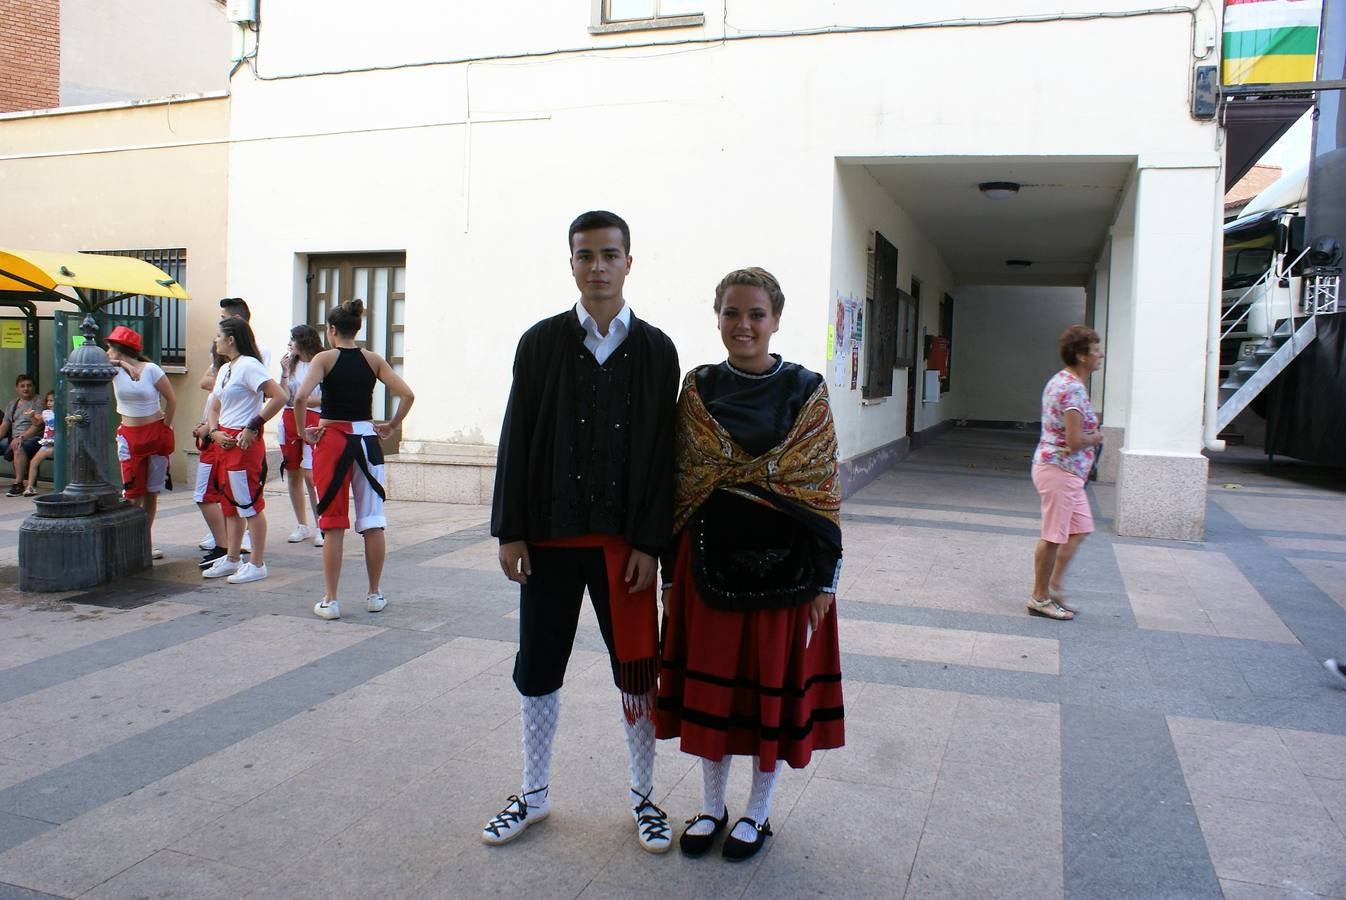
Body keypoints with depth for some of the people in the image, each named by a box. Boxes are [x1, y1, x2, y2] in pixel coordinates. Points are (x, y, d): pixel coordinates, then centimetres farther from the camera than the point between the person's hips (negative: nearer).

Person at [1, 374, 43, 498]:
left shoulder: (39, 402, -2)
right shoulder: (12, 404, 20)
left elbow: (37, 425, -14)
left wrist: (21, 437, -25)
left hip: (32, 439, -8)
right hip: (14, 438, 8)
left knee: (19, 447, -36)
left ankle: (18, 484, -35)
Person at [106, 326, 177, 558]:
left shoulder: (151, 370, -8)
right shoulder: (114, 371, 1)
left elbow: (171, 400, -4)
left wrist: (165, 428, -2)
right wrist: (121, 364, -15)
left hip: (157, 433, -2)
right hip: (130, 436, 2)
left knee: (152, 492, 7)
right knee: (133, 492, -3)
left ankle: (147, 541, 17)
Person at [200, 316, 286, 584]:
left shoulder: (248, 366, -13)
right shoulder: (225, 369, 17)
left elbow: (279, 397, -23)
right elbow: (214, 405, 22)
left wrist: (253, 427, -18)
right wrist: (214, 431, 2)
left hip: (244, 442, -10)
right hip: (224, 442, 10)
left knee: (249, 505, -4)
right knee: (230, 504, 15)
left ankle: (257, 565, 4)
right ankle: (232, 559, 26)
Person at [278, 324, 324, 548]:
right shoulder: (292, 365, 14)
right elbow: (284, 397, 8)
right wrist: (284, 372, 0)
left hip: (313, 420, -6)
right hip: (289, 420, 7)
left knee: (310, 475, -13)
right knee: (292, 474, 7)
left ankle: (320, 527, -8)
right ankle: (302, 525, 16)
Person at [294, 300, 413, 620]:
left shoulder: (325, 358, -4)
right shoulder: (373, 360, 4)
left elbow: (300, 397, -19)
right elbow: (407, 395, -3)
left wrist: (303, 432, -6)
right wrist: (391, 426, 8)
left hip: (332, 440, -2)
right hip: (366, 440, 3)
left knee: (333, 523, 3)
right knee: (373, 520, 9)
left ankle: (330, 601, 6)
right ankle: (375, 595, 17)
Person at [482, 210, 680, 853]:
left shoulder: (655, 351, 0)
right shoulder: (541, 343, 2)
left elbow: (662, 451, -2)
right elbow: (517, 440, 1)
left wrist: (650, 542, -7)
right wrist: (510, 531, -3)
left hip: (624, 538, -1)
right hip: (549, 533, 1)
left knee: (636, 668, 7)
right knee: (537, 667, 11)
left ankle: (642, 796, 27)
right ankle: (534, 794, 31)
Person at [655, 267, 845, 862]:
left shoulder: (806, 392, -2)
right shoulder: (698, 389, 2)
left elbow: (824, 489, -2)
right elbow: (679, 484, 4)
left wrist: (826, 576, -5)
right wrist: (672, 569, 2)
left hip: (783, 563, -1)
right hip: (710, 559, 2)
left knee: (776, 681, 8)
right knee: (709, 679, 10)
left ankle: (758, 811, 28)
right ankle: (712, 805, 31)